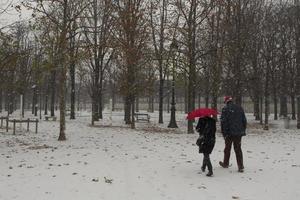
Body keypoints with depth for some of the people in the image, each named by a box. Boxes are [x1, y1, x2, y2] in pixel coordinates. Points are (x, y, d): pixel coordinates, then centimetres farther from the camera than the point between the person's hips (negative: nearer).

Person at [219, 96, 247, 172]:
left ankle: (225, 164, 27)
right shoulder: (239, 108, 7)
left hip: (229, 133, -3)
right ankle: (240, 167, 0)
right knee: (238, 149, 6)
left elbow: (223, 122, -11)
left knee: (227, 149, 13)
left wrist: (224, 133, -5)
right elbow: (244, 120, 12)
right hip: (239, 133, 3)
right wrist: (243, 131, 19)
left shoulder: (225, 109, -8)